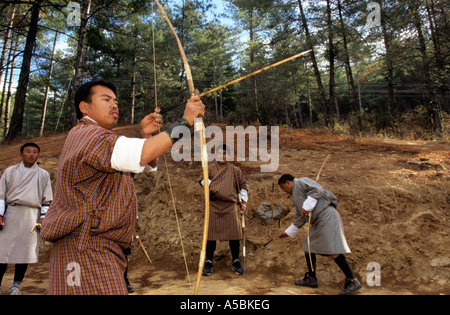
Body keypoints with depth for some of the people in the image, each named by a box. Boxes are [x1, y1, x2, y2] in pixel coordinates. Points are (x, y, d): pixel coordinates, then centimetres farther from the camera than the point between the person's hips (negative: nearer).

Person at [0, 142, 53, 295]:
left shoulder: (43, 175, 12)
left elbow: (47, 199, 10)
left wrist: (43, 217, 1)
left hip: (32, 216, 0)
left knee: (25, 250, 1)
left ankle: (16, 285, 13)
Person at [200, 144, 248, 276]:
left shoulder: (235, 170, 13)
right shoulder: (211, 168, 11)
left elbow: (243, 185, 19)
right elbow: (202, 179, -1)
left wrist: (244, 201, 11)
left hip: (230, 205, 1)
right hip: (213, 204, 0)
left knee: (234, 234, -1)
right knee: (211, 234, 2)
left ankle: (235, 262, 16)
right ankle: (208, 262, 14)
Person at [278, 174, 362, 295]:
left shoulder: (301, 182, -1)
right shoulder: (296, 195, 25)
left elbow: (317, 189, -17)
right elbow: (299, 218, 29)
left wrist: (307, 207, -19)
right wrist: (288, 232, 32)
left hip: (327, 216, -11)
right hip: (318, 223, 11)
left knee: (333, 251, -15)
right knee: (308, 248, 14)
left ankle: (352, 282, -8)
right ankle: (311, 279, 25)